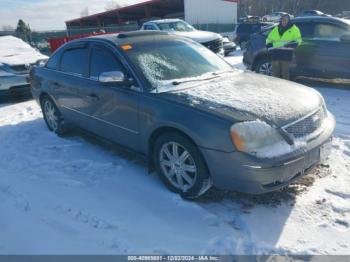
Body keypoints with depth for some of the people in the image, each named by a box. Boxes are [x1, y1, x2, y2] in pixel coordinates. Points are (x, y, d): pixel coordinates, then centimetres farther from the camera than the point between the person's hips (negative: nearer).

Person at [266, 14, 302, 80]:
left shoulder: (294, 29, 8)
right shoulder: (276, 29, 18)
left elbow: (298, 40, 3)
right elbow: (269, 40, 21)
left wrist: (291, 45, -15)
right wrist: (270, 48, 4)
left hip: (286, 55, -3)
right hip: (275, 54, 4)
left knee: (285, 73, -3)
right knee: (275, 73, 5)